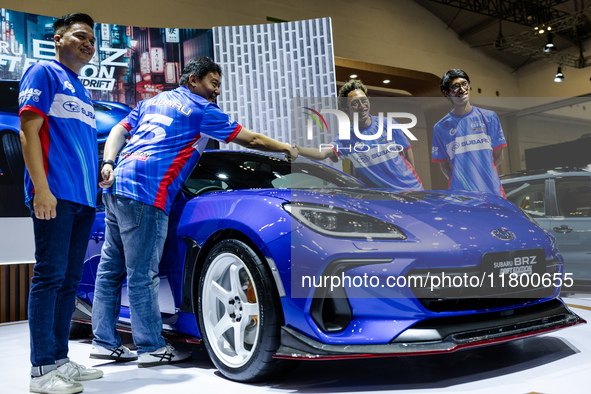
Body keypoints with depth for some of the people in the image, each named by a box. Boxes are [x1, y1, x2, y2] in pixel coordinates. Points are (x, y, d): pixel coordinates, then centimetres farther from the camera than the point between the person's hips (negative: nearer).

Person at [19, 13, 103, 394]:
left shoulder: (82, 91, 25)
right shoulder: (44, 73, 2)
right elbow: (29, 130, -8)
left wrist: (97, 180, 19)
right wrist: (42, 188, -18)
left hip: (84, 198, 8)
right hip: (55, 195, -8)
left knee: (69, 280, 8)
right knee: (50, 276, -9)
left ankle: (60, 360, 15)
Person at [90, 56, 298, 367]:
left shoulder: (153, 101, 25)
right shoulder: (201, 111, 3)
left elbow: (119, 131, 18)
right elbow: (252, 140, 7)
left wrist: (109, 163, 6)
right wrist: (287, 149, 19)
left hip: (116, 187, 9)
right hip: (146, 193, -9)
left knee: (111, 268, 11)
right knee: (142, 275, -4)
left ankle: (105, 342, 19)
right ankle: (151, 348, 5)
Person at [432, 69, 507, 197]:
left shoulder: (489, 117, 6)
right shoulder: (441, 128, 2)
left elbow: (498, 156, 10)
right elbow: (444, 166, 5)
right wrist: (459, 182, -2)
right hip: (459, 192, -1)